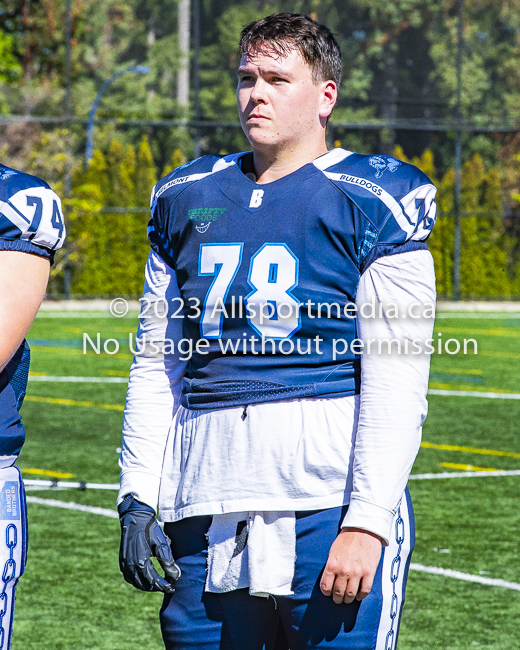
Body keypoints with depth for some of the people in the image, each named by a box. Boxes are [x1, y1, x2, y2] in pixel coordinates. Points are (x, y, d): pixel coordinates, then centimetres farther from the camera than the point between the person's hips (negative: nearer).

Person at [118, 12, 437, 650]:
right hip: (205, 511, 5)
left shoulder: (372, 201, -2)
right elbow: (155, 365, 18)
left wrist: (368, 521, -15)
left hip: (330, 503, -5)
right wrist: (137, 496, 10)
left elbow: (396, 387, -7)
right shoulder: (188, 197, 16)